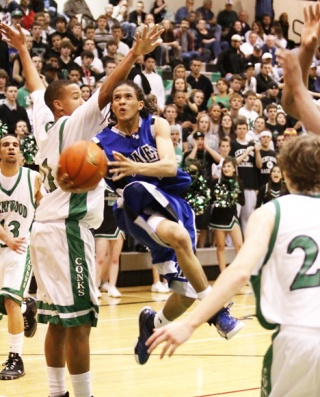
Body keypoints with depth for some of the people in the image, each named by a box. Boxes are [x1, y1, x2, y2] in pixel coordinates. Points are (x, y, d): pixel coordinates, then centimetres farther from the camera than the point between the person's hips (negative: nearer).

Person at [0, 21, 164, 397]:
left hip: (46, 227, 9)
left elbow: (36, 87, 29)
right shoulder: (72, 125, -8)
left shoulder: (44, 123, 12)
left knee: (58, 320, 12)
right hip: (68, 229, -9)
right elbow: (105, 92, -21)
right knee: (78, 321, -8)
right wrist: (135, 54, -27)